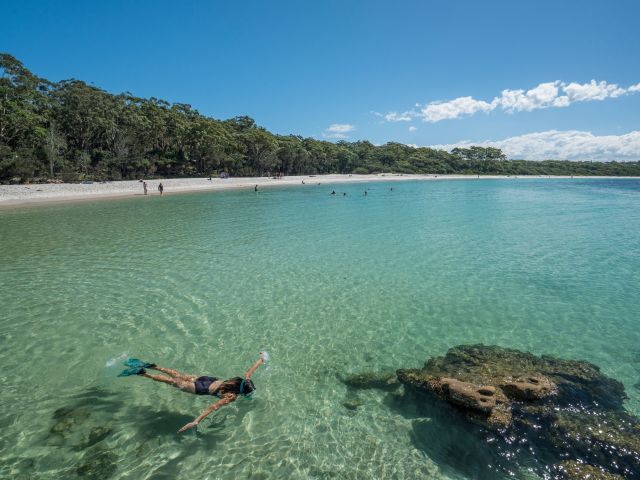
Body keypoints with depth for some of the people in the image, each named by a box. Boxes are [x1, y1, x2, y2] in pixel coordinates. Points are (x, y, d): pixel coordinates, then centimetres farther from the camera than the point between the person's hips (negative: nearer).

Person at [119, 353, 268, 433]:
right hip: (201, 389, -5)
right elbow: (213, 407, -40)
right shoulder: (231, 397, -29)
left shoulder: (244, 381, -11)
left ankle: (151, 366, 26)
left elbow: (250, 370, 5)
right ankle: (142, 373, 13)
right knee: (174, 382, 8)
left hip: (207, 379, 5)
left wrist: (261, 359, 21)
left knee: (178, 375, 20)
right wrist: (196, 422, -46)